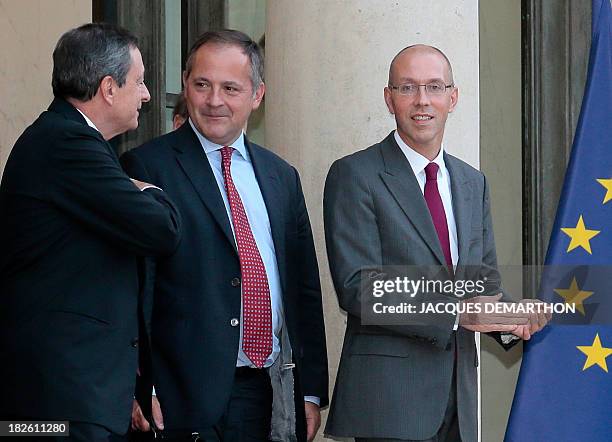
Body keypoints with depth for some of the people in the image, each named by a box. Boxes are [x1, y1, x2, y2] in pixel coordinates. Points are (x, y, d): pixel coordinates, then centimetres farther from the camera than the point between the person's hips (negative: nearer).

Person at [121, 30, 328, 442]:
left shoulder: (282, 176, 14)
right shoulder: (146, 168, -3)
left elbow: (304, 288, 16)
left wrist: (311, 392, 12)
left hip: (273, 399, 5)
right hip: (187, 399, -5)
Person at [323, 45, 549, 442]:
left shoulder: (474, 183, 15)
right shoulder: (355, 176, -6)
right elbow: (358, 287, -14)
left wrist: (509, 320, -6)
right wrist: (453, 313, -21)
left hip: (459, 394, 6)